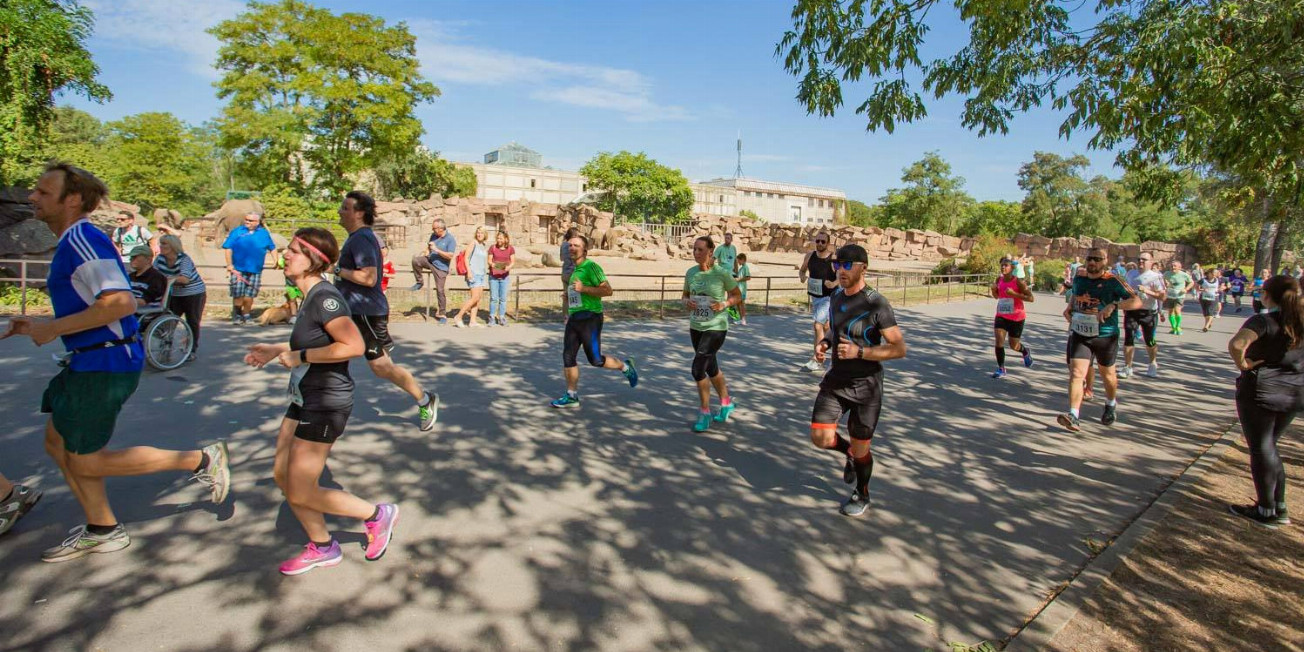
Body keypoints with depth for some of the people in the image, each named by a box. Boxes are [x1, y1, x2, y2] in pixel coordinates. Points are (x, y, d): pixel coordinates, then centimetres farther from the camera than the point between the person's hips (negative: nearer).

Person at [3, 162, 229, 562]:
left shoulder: (81, 239, -18)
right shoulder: (73, 241, 15)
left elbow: (120, 303, -30)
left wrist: (52, 329, -20)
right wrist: (38, 325, 14)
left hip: (105, 364, -10)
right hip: (88, 361, 10)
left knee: (86, 462, -2)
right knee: (58, 445, 17)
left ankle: (201, 460, 4)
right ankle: (103, 530, 29)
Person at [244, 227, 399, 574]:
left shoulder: (324, 297, -21)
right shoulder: (312, 295, 9)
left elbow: (353, 345, -31)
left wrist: (301, 356, -22)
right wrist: (277, 349, 15)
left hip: (326, 403, -10)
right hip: (305, 399, 10)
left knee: (300, 493, -1)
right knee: (282, 474, 16)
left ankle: (377, 514, 15)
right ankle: (322, 548, 31)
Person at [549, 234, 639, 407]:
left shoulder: (591, 267, -12)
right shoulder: (574, 269, 16)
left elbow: (607, 290, -21)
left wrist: (583, 288, -24)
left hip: (590, 318, -8)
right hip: (574, 318, 8)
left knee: (595, 359, -3)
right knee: (568, 357, 4)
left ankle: (625, 367, 21)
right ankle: (572, 395, 14)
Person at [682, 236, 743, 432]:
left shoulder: (722, 273, -13)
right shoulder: (690, 273, 1)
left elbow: (737, 296, -2)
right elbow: (685, 295, 14)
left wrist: (724, 304, -20)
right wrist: (687, 302, -9)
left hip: (716, 327, -6)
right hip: (696, 327, 6)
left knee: (698, 368, -14)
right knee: (711, 368, 19)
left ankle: (705, 413, 3)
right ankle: (726, 403, 40)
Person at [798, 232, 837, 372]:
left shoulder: (834, 258, -14)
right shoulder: (810, 255, 0)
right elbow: (802, 270, 13)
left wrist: (835, 283, -30)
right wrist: (802, 276, -10)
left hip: (829, 297, -6)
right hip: (814, 297, 6)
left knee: (818, 325, -14)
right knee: (825, 326, 18)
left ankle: (816, 360, -8)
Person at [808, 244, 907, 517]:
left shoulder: (876, 304, -18)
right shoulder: (836, 297, 3)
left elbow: (899, 348, -17)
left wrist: (859, 352, -27)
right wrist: (825, 342, 0)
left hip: (865, 385, -5)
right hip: (836, 379, 5)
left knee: (860, 448, 8)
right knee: (820, 437, -4)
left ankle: (862, 495, 35)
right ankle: (849, 453, 31)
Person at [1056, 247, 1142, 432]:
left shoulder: (1113, 281, -10)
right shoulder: (1078, 279, 4)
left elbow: (1137, 301, -19)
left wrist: (1114, 305, -34)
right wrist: (1069, 309, 9)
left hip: (1105, 336, -2)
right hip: (1079, 334, 2)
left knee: (1107, 374, 18)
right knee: (1076, 373, -13)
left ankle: (1111, 404, 47)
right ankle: (1074, 417, -20)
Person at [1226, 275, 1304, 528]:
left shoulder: (1263, 321, -17)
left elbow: (1237, 344, -35)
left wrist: (1242, 364, -20)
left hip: (1261, 391, -7)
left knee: (1261, 449, 5)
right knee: (1269, 446, 19)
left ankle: (1267, 511, 13)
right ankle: (1279, 507, 25)